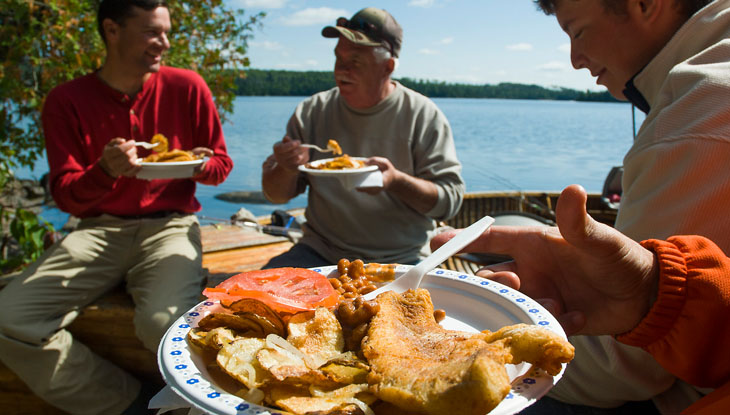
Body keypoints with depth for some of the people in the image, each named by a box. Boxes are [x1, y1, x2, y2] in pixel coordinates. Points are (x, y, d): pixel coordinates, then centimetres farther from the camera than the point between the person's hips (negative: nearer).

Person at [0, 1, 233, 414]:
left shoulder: (187, 87, 2)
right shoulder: (67, 100, 3)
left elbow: (221, 163, 9)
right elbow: (66, 195, 0)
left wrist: (199, 166, -15)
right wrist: (106, 171, -21)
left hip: (170, 224, -2)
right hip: (99, 229, 3)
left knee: (163, 322, -32)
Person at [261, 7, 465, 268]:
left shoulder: (424, 116, -3)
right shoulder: (310, 112, 4)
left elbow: (450, 200, -7)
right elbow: (275, 194, 8)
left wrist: (396, 180, -24)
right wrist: (287, 169, -15)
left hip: (399, 260, -1)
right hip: (320, 253, 2)